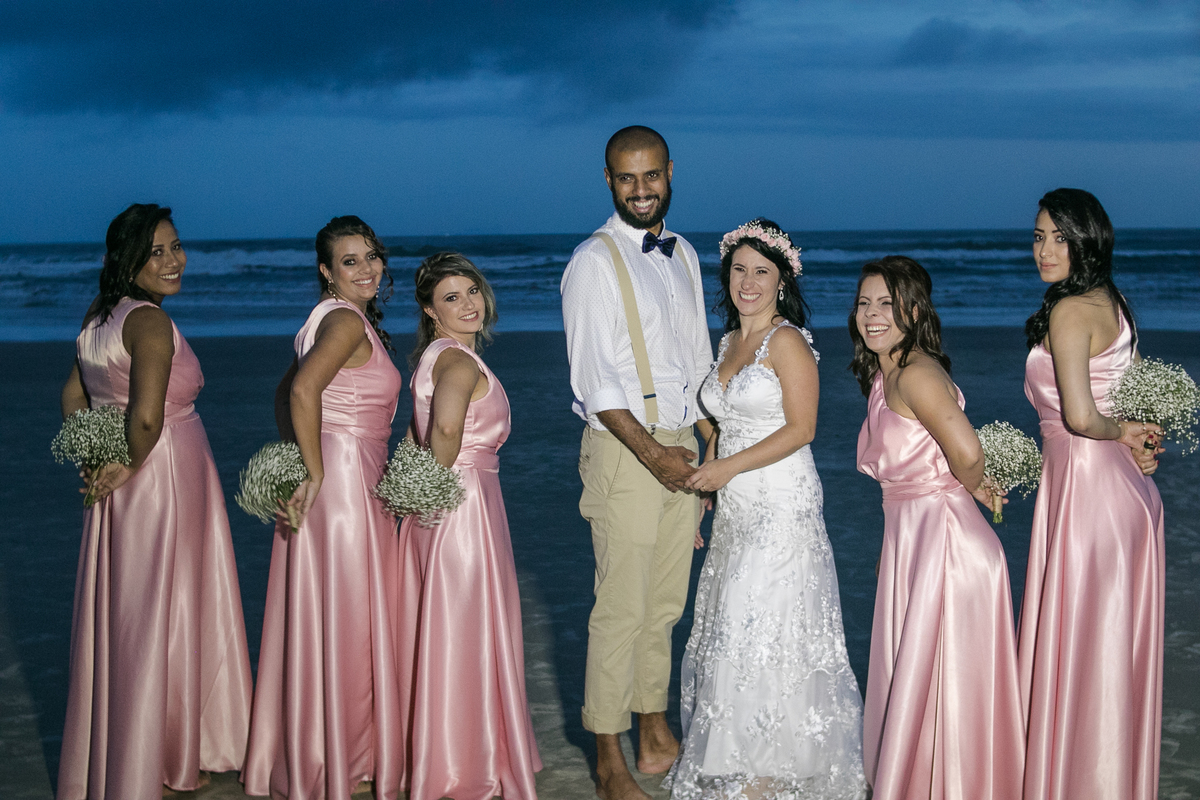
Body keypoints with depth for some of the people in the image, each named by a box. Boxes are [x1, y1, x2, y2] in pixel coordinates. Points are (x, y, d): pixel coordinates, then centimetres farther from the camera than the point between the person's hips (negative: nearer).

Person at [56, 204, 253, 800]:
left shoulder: (98, 317, 8)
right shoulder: (151, 321, -20)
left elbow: (73, 396, 16)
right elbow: (146, 419, -29)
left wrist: (92, 462, 11)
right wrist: (131, 467, -12)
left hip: (118, 496, 9)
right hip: (166, 482, -9)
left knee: (117, 618, 17)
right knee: (161, 619, 3)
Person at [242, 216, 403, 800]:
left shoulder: (331, 318, 14)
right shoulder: (348, 320, -16)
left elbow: (286, 393, 20)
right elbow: (303, 390, -31)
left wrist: (298, 463, 17)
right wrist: (315, 474, -24)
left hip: (331, 474, 10)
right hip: (345, 478, -10)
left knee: (316, 617, 16)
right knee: (344, 621, -1)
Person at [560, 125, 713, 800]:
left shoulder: (685, 256, 13)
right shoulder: (595, 263, -8)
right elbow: (594, 379, -13)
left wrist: (711, 457, 14)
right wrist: (652, 454, -17)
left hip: (681, 447, 6)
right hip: (624, 449, -6)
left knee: (665, 604, 12)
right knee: (621, 609, -4)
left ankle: (657, 737, 25)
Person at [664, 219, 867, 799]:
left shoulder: (787, 341, -10)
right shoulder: (729, 342, 14)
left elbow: (801, 428, -15)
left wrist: (727, 467, -16)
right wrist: (702, 491, 16)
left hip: (781, 506, -8)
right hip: (735, 511, 8)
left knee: (764, 629, -6)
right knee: (733, 630, 9)